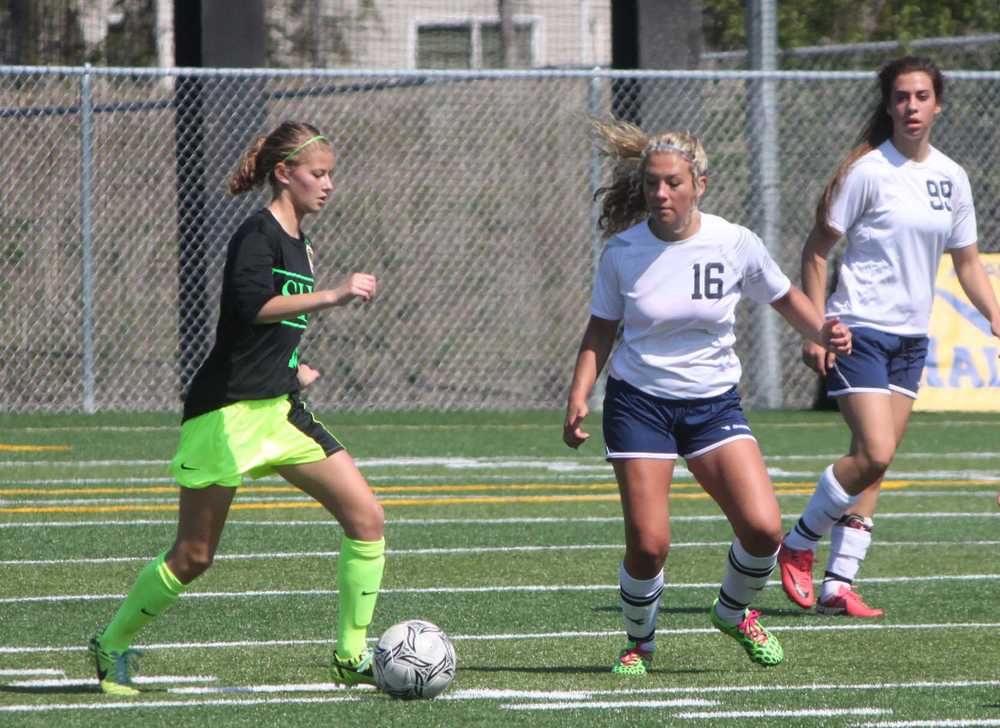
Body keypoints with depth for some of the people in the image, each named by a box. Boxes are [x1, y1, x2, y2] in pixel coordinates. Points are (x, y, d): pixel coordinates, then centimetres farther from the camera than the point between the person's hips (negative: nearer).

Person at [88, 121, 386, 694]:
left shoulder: (298, 243, 15)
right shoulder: (257, 234, -12)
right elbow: (251, 306, -30)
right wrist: (332, 295, -32)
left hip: (280, 410, 8)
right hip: (227, 410, -8)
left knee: (367, 519, -4)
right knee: (194, 556, -2)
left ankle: (352, 657, 3)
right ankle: (111, 647, 18)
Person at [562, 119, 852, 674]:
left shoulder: (735, 244, -7)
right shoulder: (623, 252, -7)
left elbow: (785, 299, 9)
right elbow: (601, 331, 5)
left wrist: (822, 331, -11)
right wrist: (579, 396, -6)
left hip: (713, 402, 1)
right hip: (638, 402, -1)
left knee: (763, 528, -13)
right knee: (648, 545, -11)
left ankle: (734, 612, 19)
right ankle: (638, 643, 18)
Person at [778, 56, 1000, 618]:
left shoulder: (952, 177, 8)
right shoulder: (867, 171, -9)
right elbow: (816, 251, -6)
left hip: (912, 338, 6)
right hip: (859, 331, -6)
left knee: (876, 466, 2)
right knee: (874, 454, -17)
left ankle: (839, 584, 4)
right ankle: (798, 545, 3)